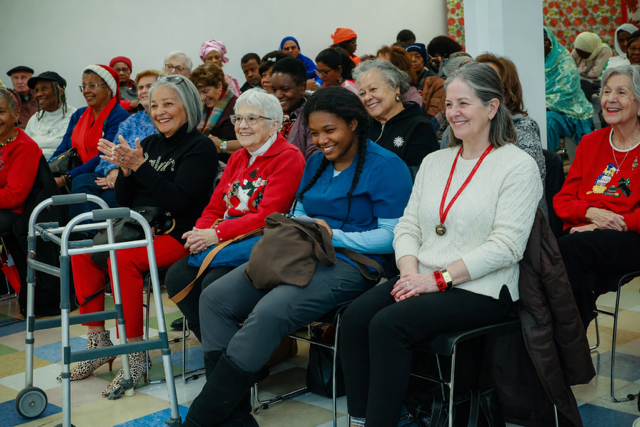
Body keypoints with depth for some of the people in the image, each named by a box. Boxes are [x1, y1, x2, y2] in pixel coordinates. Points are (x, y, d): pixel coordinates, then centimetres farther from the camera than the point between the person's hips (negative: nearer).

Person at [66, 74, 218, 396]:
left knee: (122, 258, -32)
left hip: (177, 234, -7)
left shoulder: (200, 147, -6)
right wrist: (124, 168, -7)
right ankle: (98, 342, -4)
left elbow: (178, 199, -19)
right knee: (81, 252, -14)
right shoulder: (150, 144, 15)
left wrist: (140, 166, -21)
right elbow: (123, 200, 13)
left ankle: (135, 357, -24)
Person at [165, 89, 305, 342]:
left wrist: (217, 234, -21)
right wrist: (201, 233, -7)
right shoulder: (238, 158, 20)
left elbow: (268, 216, -16)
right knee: (177, 276, -15)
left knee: (213, 282, -30)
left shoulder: (289, 158, -6)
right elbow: (215, 207, 16)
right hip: (225, 245, 8)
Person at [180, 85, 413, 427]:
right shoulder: (316, 162, 20)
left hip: (349, 263, -8)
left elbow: (392, 235, -11)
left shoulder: (386, 167, -5)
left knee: (268, 314, -32)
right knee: (215, 297, -12)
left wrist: (334, 235, -16)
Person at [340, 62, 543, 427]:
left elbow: (505, 246, -14)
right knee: (355, 317, -20)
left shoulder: (518, 166, -4)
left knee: (388, 324, -28)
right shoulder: (434, 162, 17)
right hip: (422, 280, 6)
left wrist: (439, 278, -18)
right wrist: (410, 271, -7)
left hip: (480, 290, -6)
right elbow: (408, 226, 14)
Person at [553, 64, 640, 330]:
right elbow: (562, 199, 14)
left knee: (568, 248, -33)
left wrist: (603, 225, -15)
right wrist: (590, 212, -8)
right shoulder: (590, 143, 20)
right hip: (582, 233, 3)